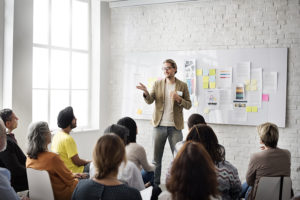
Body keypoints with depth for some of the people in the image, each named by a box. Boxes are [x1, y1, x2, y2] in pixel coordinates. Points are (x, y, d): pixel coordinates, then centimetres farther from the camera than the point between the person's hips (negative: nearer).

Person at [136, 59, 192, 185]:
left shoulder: (182, 86, 4)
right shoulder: (157, 84, 7)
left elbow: (188, 105, 4)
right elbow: (150, 101, -4)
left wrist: (178, 99, -16)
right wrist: (146, 93, -25)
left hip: (175, 127, -1)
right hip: (159, 125, 1)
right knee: (156, 157, 6)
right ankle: (155, 183, 17)